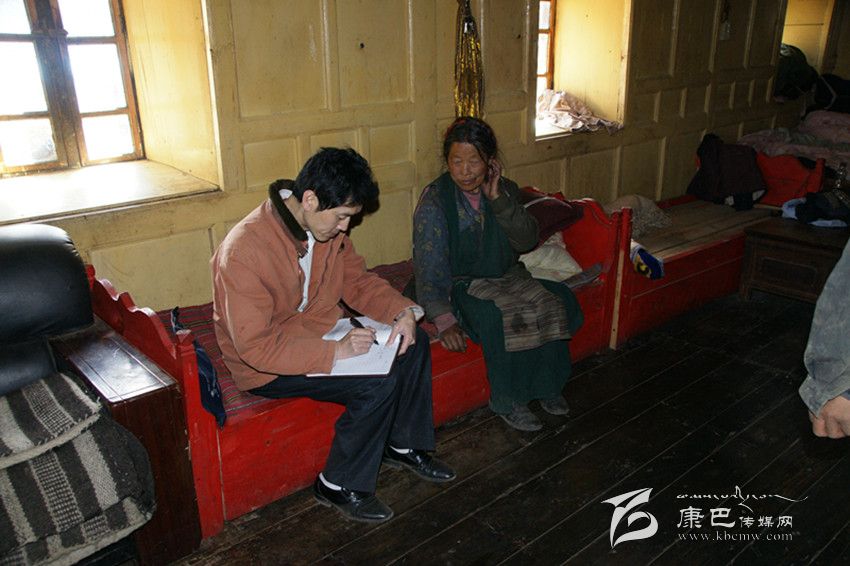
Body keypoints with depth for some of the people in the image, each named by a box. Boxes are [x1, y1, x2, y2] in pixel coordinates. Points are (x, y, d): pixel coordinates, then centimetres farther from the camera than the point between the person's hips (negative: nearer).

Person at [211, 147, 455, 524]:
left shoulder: (327, 227, -5)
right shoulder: (244, 252, -29)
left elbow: (358, 280, 7)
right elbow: (254, 346, -29)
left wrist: (403, 311, -11)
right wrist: (334, 352, -33)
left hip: (323, 333, 8)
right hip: (265, 366, -8)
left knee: (414, 343, -1)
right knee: (378, 383, -24)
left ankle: (403, 446, 17)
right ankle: (339, 485, -2)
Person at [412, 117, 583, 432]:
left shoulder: (505, 190, 2)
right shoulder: (434, 201, -14)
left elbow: (527, 240, -7)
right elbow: (429, 269, -20)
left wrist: (498, 199, -19)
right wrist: (444, 320, -32)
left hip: (506, 276, 6)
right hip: (459, 285, -5)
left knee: (557, 301, -14)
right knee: (502, 318, -31)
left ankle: (545, 385, 4)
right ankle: (506, 402, -10)